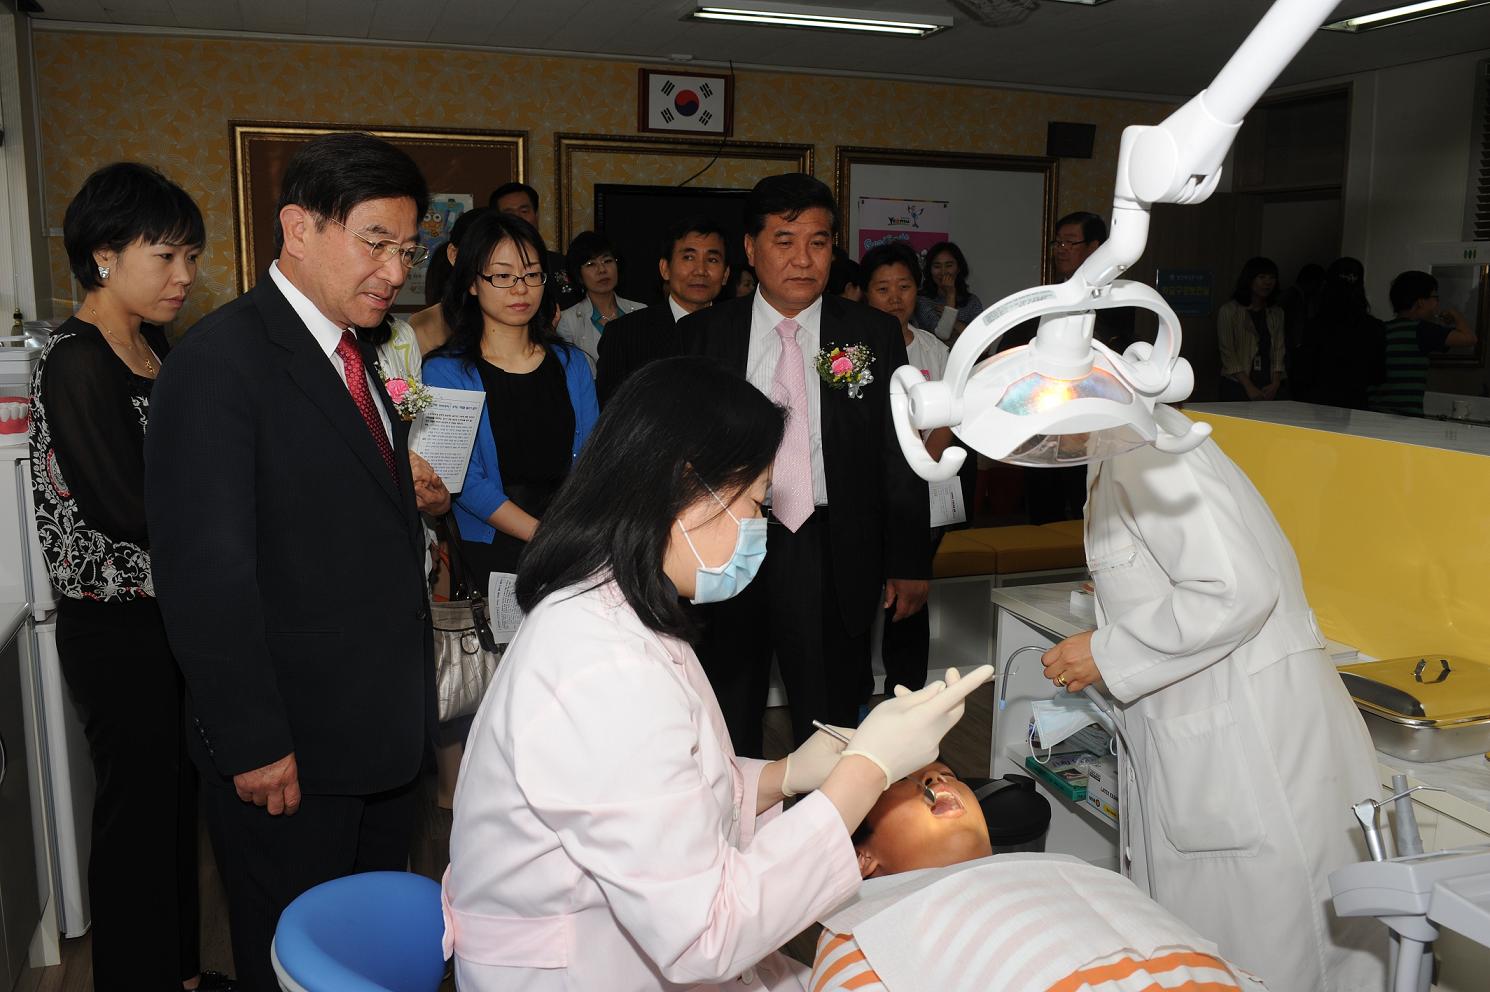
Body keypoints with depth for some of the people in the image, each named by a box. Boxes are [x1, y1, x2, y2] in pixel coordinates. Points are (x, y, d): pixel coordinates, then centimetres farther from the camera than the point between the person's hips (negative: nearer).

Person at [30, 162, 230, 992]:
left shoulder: (155, 347, 8)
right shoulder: (75, 364, -17)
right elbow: (133, 511, -23)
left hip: (174, 614, 8)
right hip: (118, 628, -8)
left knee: (177, 797, 18)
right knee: (138, 808, 6)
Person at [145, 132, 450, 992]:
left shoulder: (355, 352, 11)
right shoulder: (221, 359, -17)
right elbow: (206, 572, -20)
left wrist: (409, 498, 4)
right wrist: (252, 742, -19)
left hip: (386, 728, 8)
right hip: (291, 753, -8)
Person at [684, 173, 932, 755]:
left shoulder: (876, 335, 2)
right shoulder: (701, 335, 2)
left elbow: (899, 453, 3)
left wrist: (909, 563, 1)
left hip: (833, 560, 0)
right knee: (727, 735, 14)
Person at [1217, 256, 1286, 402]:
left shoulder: (1277, 313, 13)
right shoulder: (1229, 311, -2)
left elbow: (1279, 350, 9)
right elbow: (1227, 353, -7)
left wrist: (1275, 384, -5)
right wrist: (1249, 387, -12)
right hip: (1237, 386, -4)